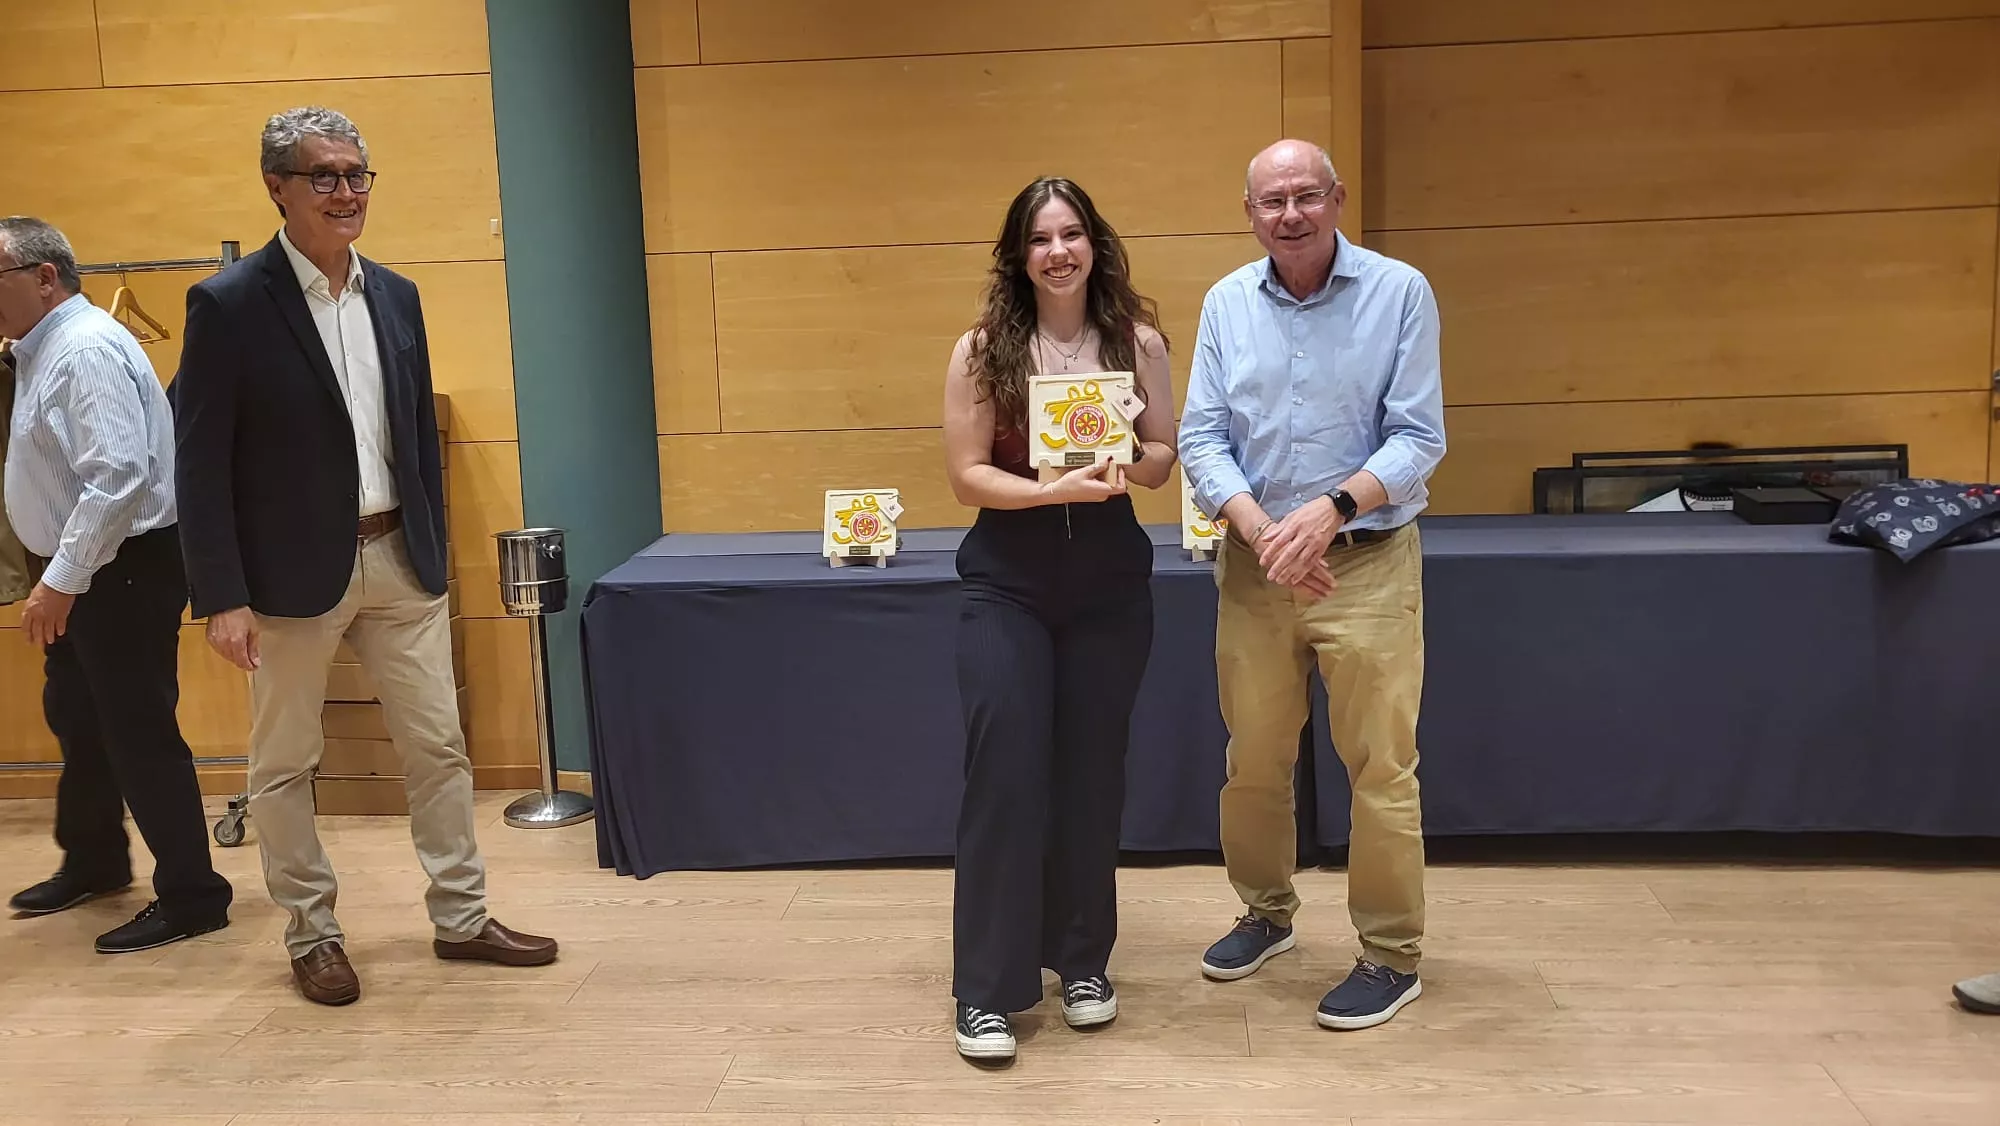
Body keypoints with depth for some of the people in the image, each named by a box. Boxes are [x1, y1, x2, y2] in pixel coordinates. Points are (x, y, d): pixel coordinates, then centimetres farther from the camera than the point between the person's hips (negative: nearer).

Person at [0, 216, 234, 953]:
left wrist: (61, 580, -26)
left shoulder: (85, 350, -19)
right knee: (77, 720, 21)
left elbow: (118, 477, -28)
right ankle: (92, 863, 39)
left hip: (123, 568, -10)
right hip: (79, 569, 10)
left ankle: (191, 897, 6)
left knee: (138, 733, -4)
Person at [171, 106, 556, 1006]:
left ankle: (461, 918, 22)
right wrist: (222, 598, -14)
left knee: (439, 746, 9)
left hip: (399, 560, 5)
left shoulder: (395, 296, 8)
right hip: (292, 571, -5)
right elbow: (201, 466, -11)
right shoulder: (228, 305, -9)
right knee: (285, 765, 8)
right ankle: (310, 934, 25)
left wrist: (434, 553, 12)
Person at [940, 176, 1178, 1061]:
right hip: (1006, 580, -2)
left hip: (1110, 577, 2)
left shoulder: (1137, 340, 0)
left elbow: (1163, 456, 5)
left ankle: (1082, 961, 28)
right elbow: (966, 474, -7)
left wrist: (1121, 469, -17)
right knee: (1004, 771, -4)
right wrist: (1054, 488, -22)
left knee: (1092, 772, 11)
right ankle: (988, 988, 7)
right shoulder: (982, 348, -5)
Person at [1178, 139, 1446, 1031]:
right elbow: (1201, 439, -1)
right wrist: (1263, 529, -18)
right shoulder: (1227, 304, 3)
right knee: (1254, 758, 14)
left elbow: (1418, 438, -9)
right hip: (1254, 562, 3)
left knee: (1380, 765, 1)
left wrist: (1332, 509, -25)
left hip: (1368, 562, -3)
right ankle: (1266, 912, 36)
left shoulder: (1399, 293, -6)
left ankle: (1391, 955, 18)